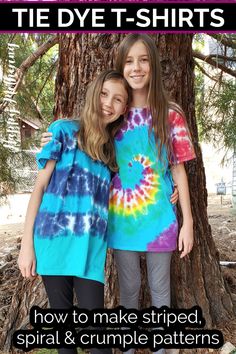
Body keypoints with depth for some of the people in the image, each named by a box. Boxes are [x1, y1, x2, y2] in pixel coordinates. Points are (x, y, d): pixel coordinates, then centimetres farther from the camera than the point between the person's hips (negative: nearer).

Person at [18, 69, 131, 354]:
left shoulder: (114, 149, 10)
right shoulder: (64, 130, -1)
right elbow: (40, 187, -2)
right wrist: (27, 243, -5)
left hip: (90, 245, 2)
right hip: (54, 239, -2)